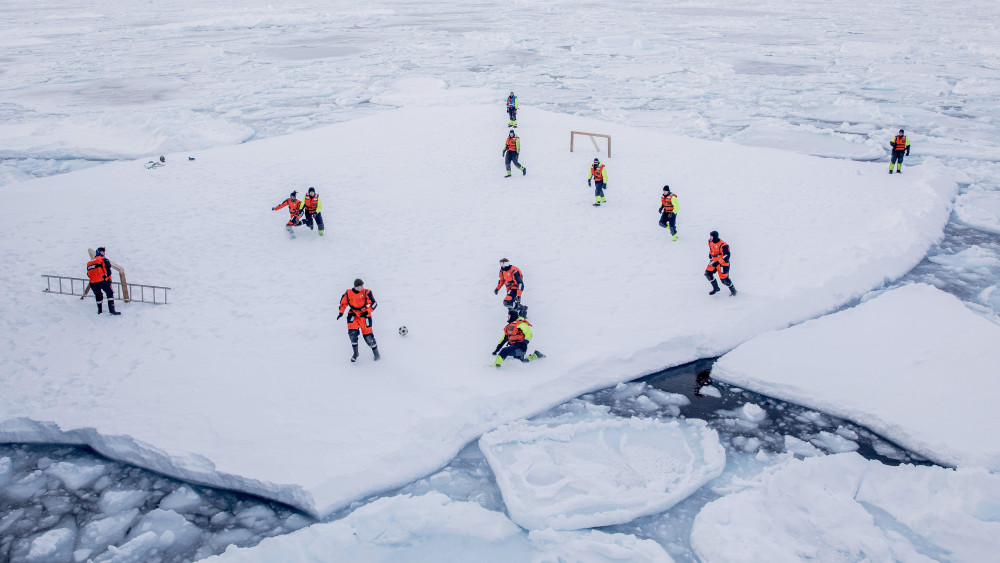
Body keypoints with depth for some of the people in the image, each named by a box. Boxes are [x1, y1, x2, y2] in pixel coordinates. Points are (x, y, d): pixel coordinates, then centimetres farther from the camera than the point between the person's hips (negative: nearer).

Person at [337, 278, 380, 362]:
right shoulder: (348, 293, -7)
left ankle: (376, 352, 14)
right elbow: (343, 303, 8)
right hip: (353, 314, 2)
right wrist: (341, 312, -6)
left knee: (367, 335, -7)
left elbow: (374, 303, -11)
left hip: (364, 315, -2)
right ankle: (355, 353, 3)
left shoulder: (366, 292, -12)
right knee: (352, 332, -16)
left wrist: (367, 312, -24)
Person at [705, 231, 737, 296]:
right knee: (707, 273, -5)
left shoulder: (723, 245, -26)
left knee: (724, 280, -7)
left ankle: (733, 289, 21)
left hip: (723, 263, -7)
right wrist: (710, 255, 11)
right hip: (715, 262, 7)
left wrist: (718, 262, -33)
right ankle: (715, 288, 11)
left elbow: (727, 256, -29)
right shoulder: (711, 242, -2)